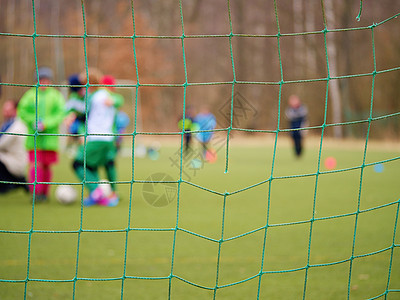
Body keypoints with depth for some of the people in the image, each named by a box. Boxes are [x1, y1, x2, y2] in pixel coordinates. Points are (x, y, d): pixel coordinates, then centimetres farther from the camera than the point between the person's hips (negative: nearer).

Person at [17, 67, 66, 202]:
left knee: (47, 166, 4)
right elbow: (21, 110, 4)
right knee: (35, 165, -10)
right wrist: (33, 121, -12)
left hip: (50, 136, 0)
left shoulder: (55, 96, 3)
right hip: (34, 136, 0)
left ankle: (44, 193, 17)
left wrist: (46, 124, -17)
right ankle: (35, 192, -10)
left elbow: (60, 114, -4)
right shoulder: (30, 95, 6)